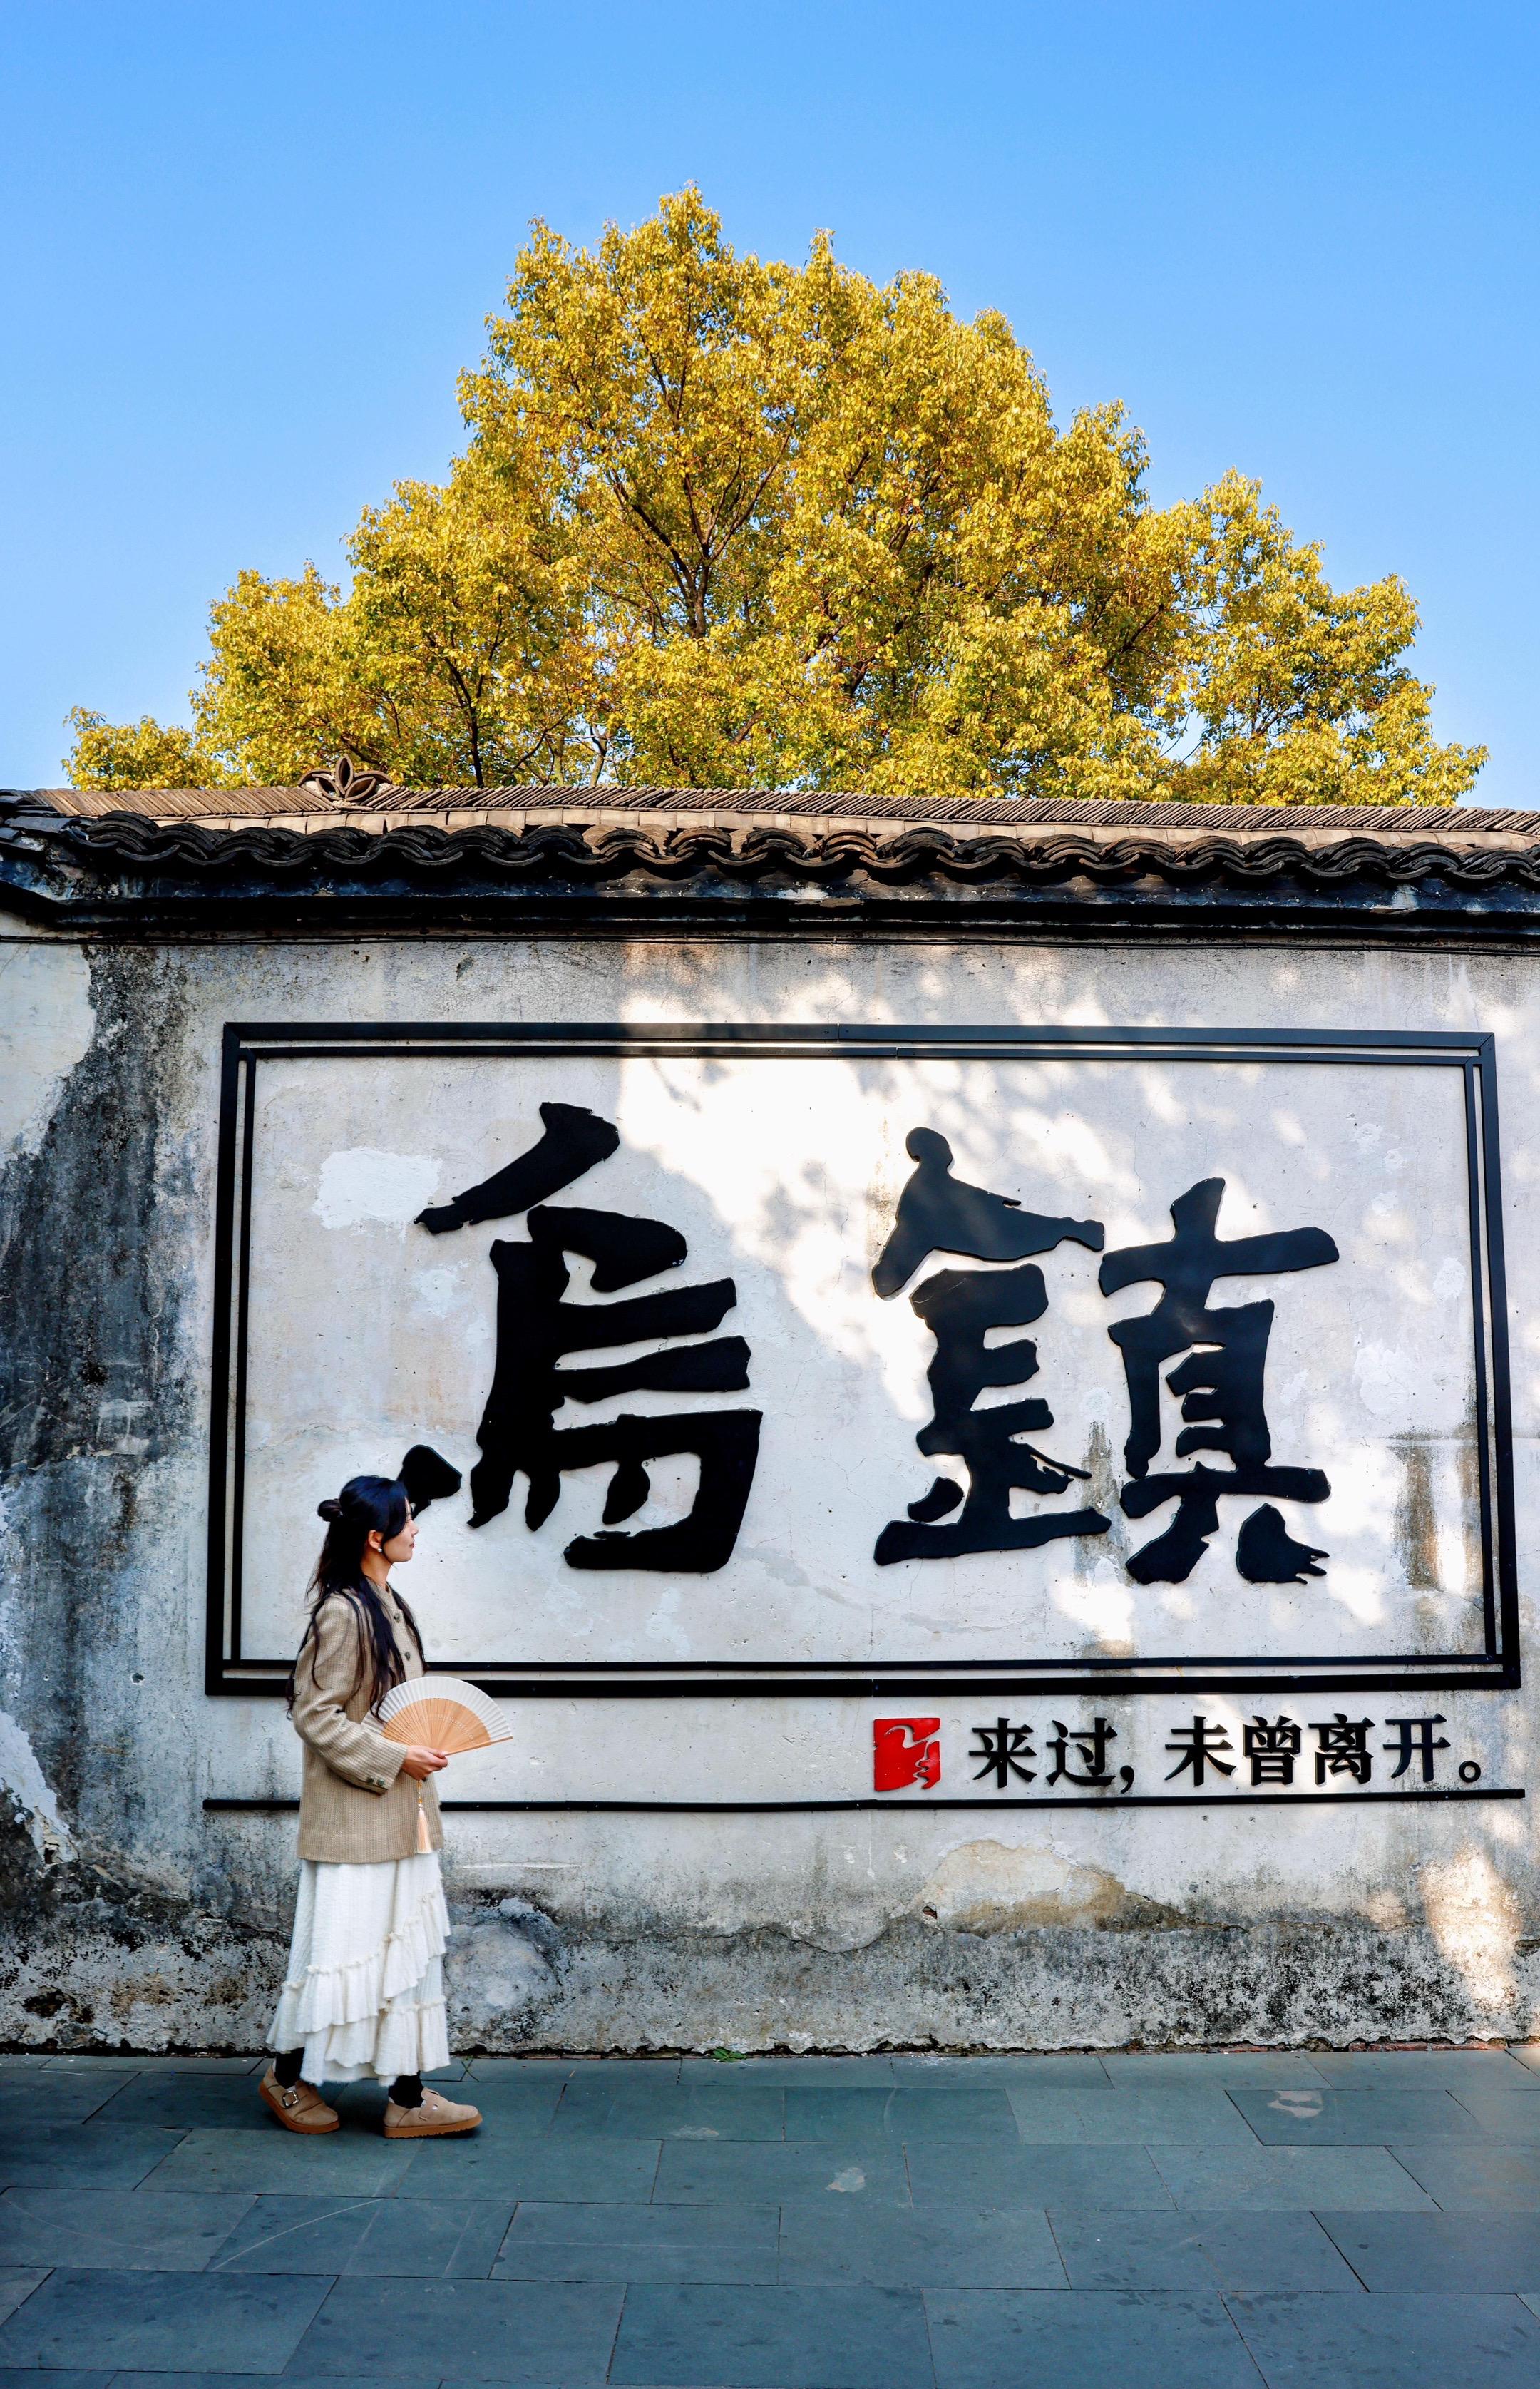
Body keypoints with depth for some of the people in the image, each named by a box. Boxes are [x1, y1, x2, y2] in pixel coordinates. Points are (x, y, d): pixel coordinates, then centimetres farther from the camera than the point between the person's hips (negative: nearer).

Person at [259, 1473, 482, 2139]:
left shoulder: (390, 1606, 10)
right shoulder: (342, 1613, -18)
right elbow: (315, 1715, -19)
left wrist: (424, 1747, 8)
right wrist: (394, 1759, -20)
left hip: (400, 1817, 9)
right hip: (353, 1817, -9)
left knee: (408, 1950, 10)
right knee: (345, 1945, 2)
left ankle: (408, 2096, 17)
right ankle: (289, 2074, 23)